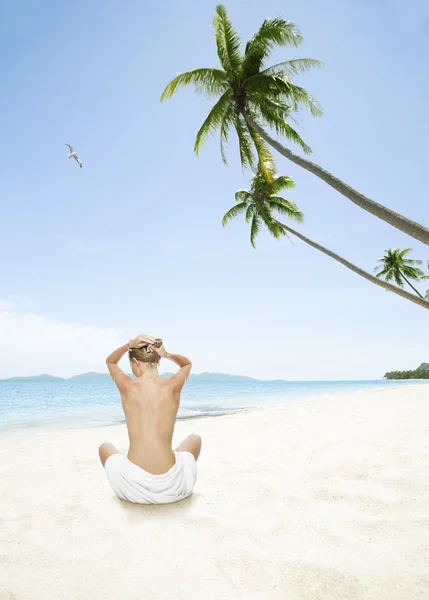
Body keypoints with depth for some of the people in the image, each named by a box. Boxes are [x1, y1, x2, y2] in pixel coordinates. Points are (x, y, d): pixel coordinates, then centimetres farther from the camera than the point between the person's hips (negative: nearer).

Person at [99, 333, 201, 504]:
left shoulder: (127, 386, -1)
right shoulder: (173, 385, 0)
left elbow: (110, 361, 24)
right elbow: (187, 363, 26)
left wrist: (129, 345, 6)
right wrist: (167, 354, 7)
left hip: (133, 488, 0)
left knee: (105, 447, 33)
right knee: (194, 438, 33)